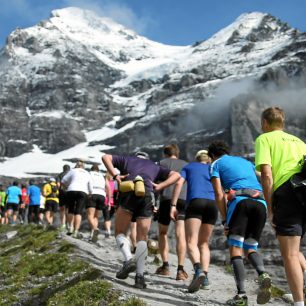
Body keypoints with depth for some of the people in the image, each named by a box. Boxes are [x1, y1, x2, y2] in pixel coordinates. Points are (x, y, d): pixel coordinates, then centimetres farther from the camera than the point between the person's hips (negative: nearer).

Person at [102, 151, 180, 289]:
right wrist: (159, 186, 9)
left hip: (128, 195, -1)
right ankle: (140, 276, -1)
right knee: (142, 238, 9)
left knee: (120, 232, 14)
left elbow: (106, 157, 15)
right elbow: (176, 175, 19)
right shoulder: (155, 167, 32)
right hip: (147, 197, 2)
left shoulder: (126, 159, 30)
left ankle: (128, 259, -11)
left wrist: (115, 176, 5)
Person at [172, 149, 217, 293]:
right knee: (204, 243, 14)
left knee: (191, 242, -11)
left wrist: (173, 205, 1)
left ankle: (199, 270, -38)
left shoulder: (188, 167, 23)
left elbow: (179, 183, 5)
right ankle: (205, 278, 0)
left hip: (195, 202, -3)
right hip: (212, 204, 3)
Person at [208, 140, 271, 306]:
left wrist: (225, 221, 6)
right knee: (250, 248, 13)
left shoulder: (216, 164, 17)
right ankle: (262, 274, -17)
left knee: (236, 249, 0)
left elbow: (219, 194, 5)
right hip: (260, 202, 5)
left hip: (239, 200, -4)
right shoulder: (246, 161, 34)